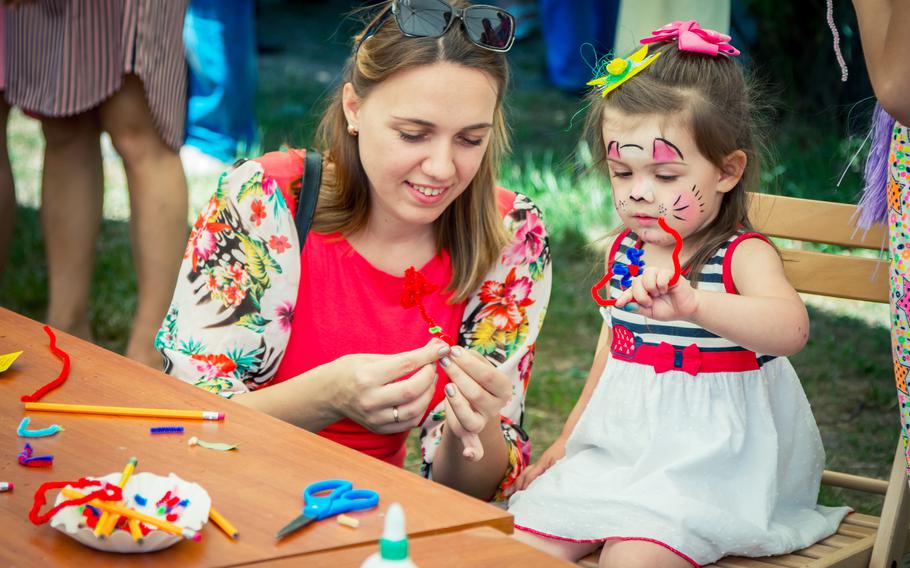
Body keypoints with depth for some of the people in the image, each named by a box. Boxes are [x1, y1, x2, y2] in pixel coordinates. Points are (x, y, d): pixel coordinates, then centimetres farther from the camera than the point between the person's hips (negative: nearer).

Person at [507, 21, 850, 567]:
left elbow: (790, 328, -36)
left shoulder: (743, 255, -14)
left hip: (708, 463, -6)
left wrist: (691, 303, -54)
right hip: (615, 449, 7)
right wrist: (568, 440, 27)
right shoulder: (625, 252, 6)